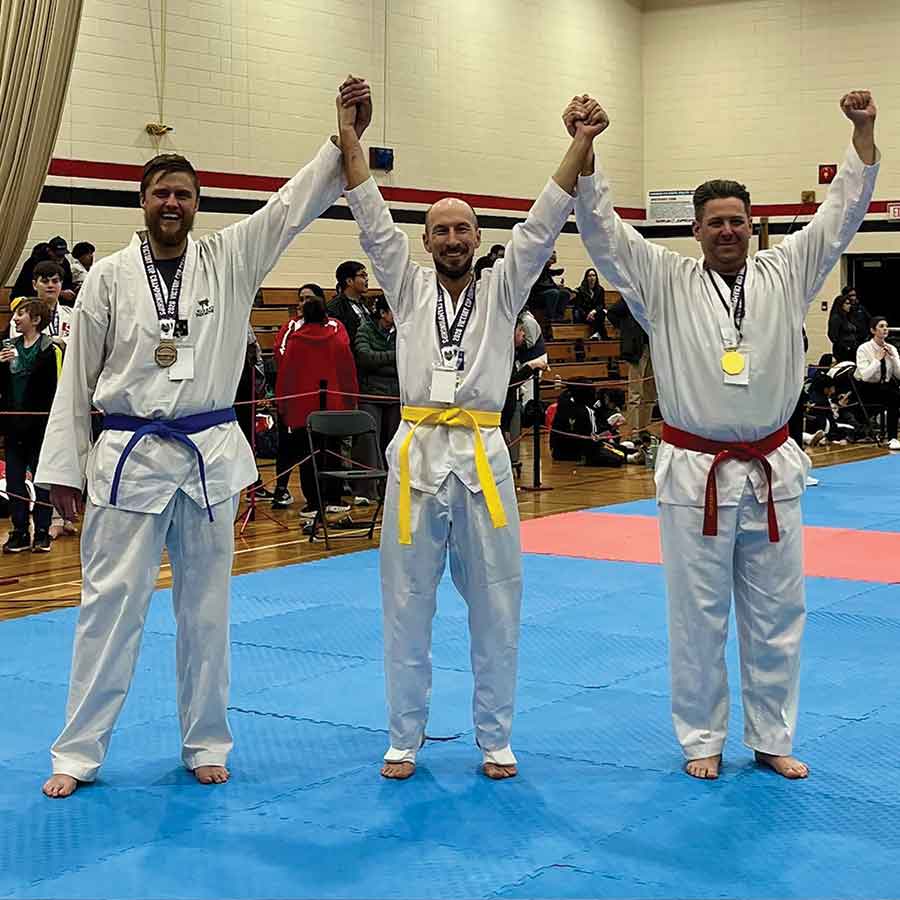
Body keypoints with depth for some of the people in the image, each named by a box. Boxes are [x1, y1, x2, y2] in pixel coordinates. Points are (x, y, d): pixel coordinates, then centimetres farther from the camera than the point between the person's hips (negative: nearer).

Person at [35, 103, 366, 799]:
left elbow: (300, 202, -1)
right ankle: (79, 753, 10)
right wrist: (63, 468, 1)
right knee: (110, 604, 0)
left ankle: (205, 744, 22)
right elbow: (78, 378, 2)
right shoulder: (110, 278, 1)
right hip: (130, 455, -2)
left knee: (206, 609, 10)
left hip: (210, 454, 2)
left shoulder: (230, 260, 4)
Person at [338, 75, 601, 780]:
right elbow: (373, 217, 2)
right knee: (408, 605, 6)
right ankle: (405, 739, 18)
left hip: (482, 458, 0)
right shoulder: (408, 287, 9)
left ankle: (495, 739, 17)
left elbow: (544, 222, 0)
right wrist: (349, 134, -6)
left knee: (494, 607, 5)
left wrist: (582, 143, -10)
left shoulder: (502, 290, 8)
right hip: (417, 455, 0)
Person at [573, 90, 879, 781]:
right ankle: (702, 740, 20)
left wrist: (864, 133, -6)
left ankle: (772, 738, 23)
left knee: (775, 616, 10)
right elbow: (601, 226, -6)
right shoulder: (666, 282, 0)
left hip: (772, 474, 2)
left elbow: (844, 211, 4)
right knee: (698, 617, 6)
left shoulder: (786, 274, 6)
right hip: (696, 475, -2)